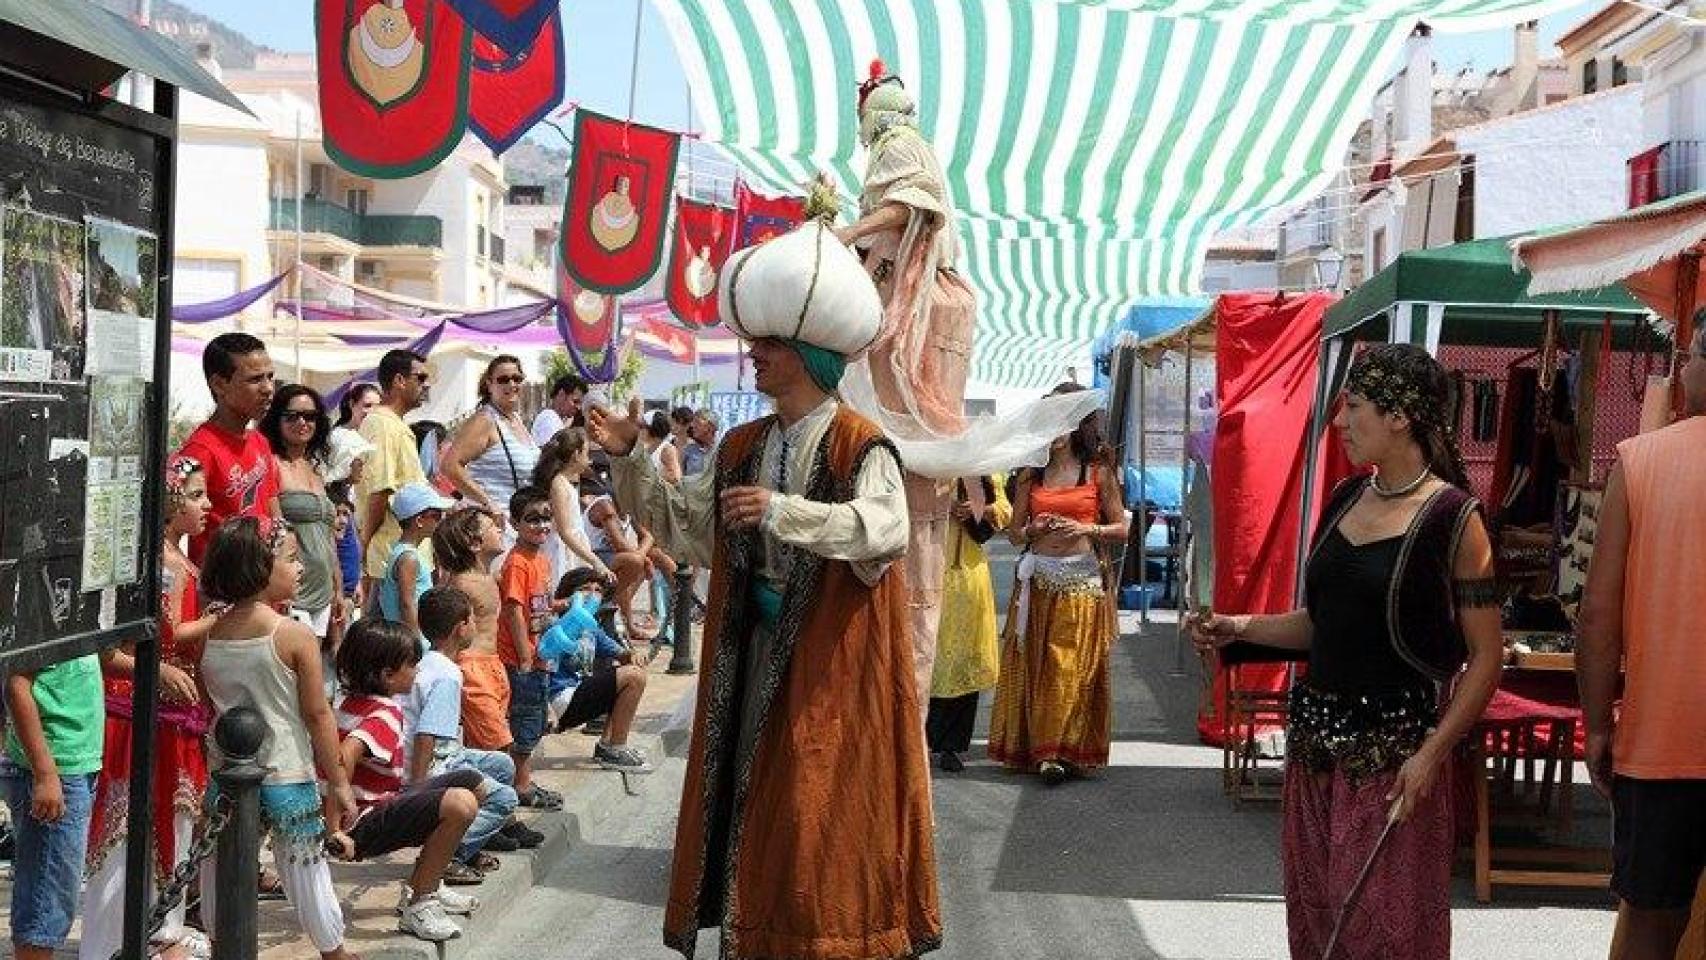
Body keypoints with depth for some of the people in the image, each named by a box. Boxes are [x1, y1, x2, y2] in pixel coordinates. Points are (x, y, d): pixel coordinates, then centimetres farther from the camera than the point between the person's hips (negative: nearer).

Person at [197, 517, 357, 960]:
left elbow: (212, 705, 6)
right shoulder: (296, 636, -16)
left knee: (222, 865, 16)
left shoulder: (212, 636, -2)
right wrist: (338, 782, -6)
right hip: (287, 776, -4)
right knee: (305, 866, 9)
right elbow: (317, 715, -13)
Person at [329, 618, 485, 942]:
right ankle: (417, 906, -14)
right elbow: (345, 756, -39)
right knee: (461, 804, -31)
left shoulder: (352, 701, 10)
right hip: (365, 825, -11)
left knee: (473, 781, 12)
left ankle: (424, 885, 20)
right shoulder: (384, 715, -21)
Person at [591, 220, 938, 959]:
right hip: (754, 650, 7)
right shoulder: (742, 448, 9)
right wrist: (628, 459, 3)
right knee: (753, 799, 10)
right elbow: (683, 523, 13)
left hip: (830, 658, -6)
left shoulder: (859, 447, -11)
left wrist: (783, 511, -34)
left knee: (824, 812, -1)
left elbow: (884, 529, -27)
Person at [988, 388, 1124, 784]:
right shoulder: (1031, 473, 11)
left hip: (1082, 580, -3)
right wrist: (1035, 529, -8)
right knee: (1033, 665, 1)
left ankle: (1066, 749, -4)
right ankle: (1033, 745, 8)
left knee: (1074, 669, -6)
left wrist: (1085, 529, -12)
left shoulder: (1098, 471, 4)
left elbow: (1121, 528, 5)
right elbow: (1015, 534, 14)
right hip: (1038, 579, 3)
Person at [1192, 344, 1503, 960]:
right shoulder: (1344, 501, 10)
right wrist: (1241, 628, 3)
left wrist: (1433, 752, -19)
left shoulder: (1452, 518, -10)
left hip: (1393, 748, -7)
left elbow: (1486, 656, -11)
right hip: (1316, 736, 7)